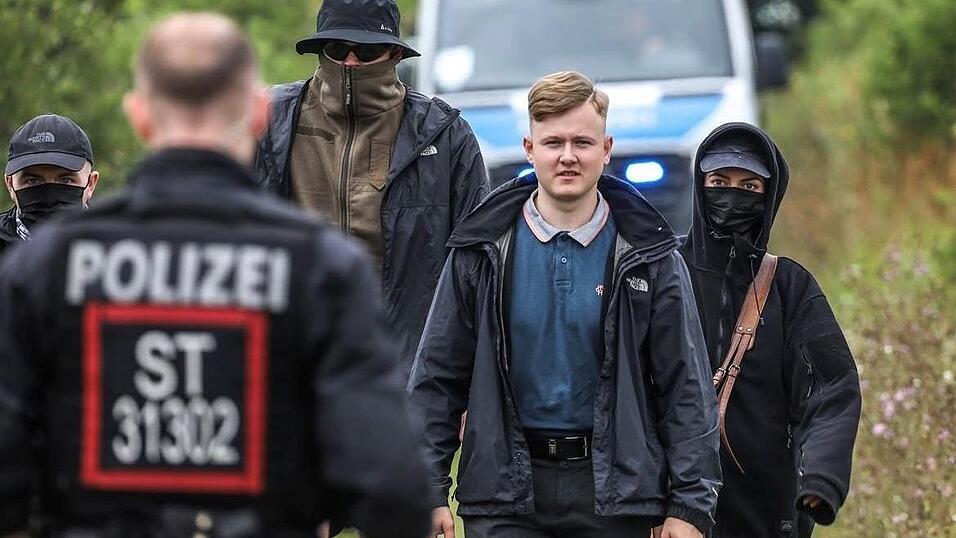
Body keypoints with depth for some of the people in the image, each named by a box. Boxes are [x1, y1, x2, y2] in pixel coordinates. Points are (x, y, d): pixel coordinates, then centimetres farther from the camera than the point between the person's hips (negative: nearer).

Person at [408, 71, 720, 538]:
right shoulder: (482, 254, 3)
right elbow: (436, 377, 7)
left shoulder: (650, 258, 2)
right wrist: (428, 494, 1)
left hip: (613, 494, 0)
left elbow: (687, 386, 3)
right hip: (506, 495, 0)